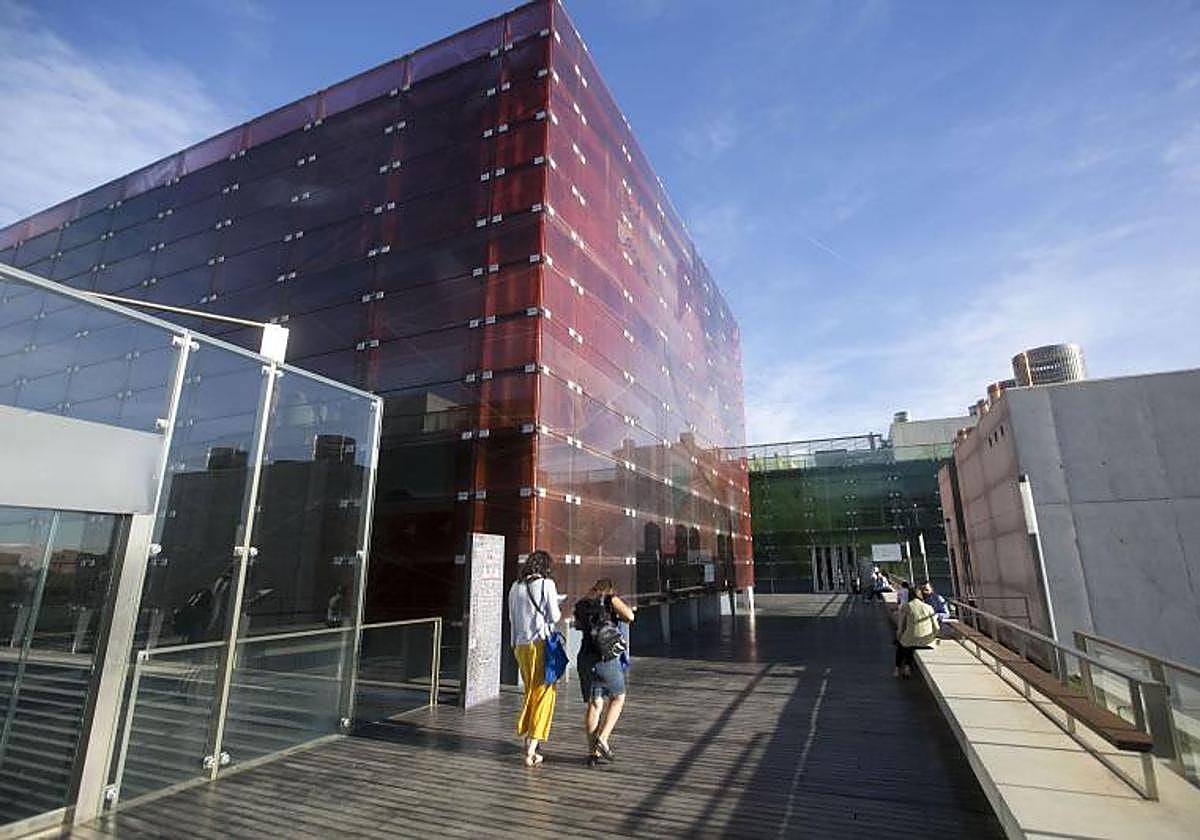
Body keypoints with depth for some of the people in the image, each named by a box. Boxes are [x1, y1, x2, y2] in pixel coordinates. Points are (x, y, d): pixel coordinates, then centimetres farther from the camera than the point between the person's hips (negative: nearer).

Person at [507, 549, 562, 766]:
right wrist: (559, 613, 12)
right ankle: (531, 751, 2)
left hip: (521, 645, 5)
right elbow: (554, 616, -9)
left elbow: (512, 617, 13)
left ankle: (528, 739, 29)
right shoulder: (547, 584, -9)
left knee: (531, 692, 21)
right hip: (541, 643, -5)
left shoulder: (515, 586, 7)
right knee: (544, 694, 4)